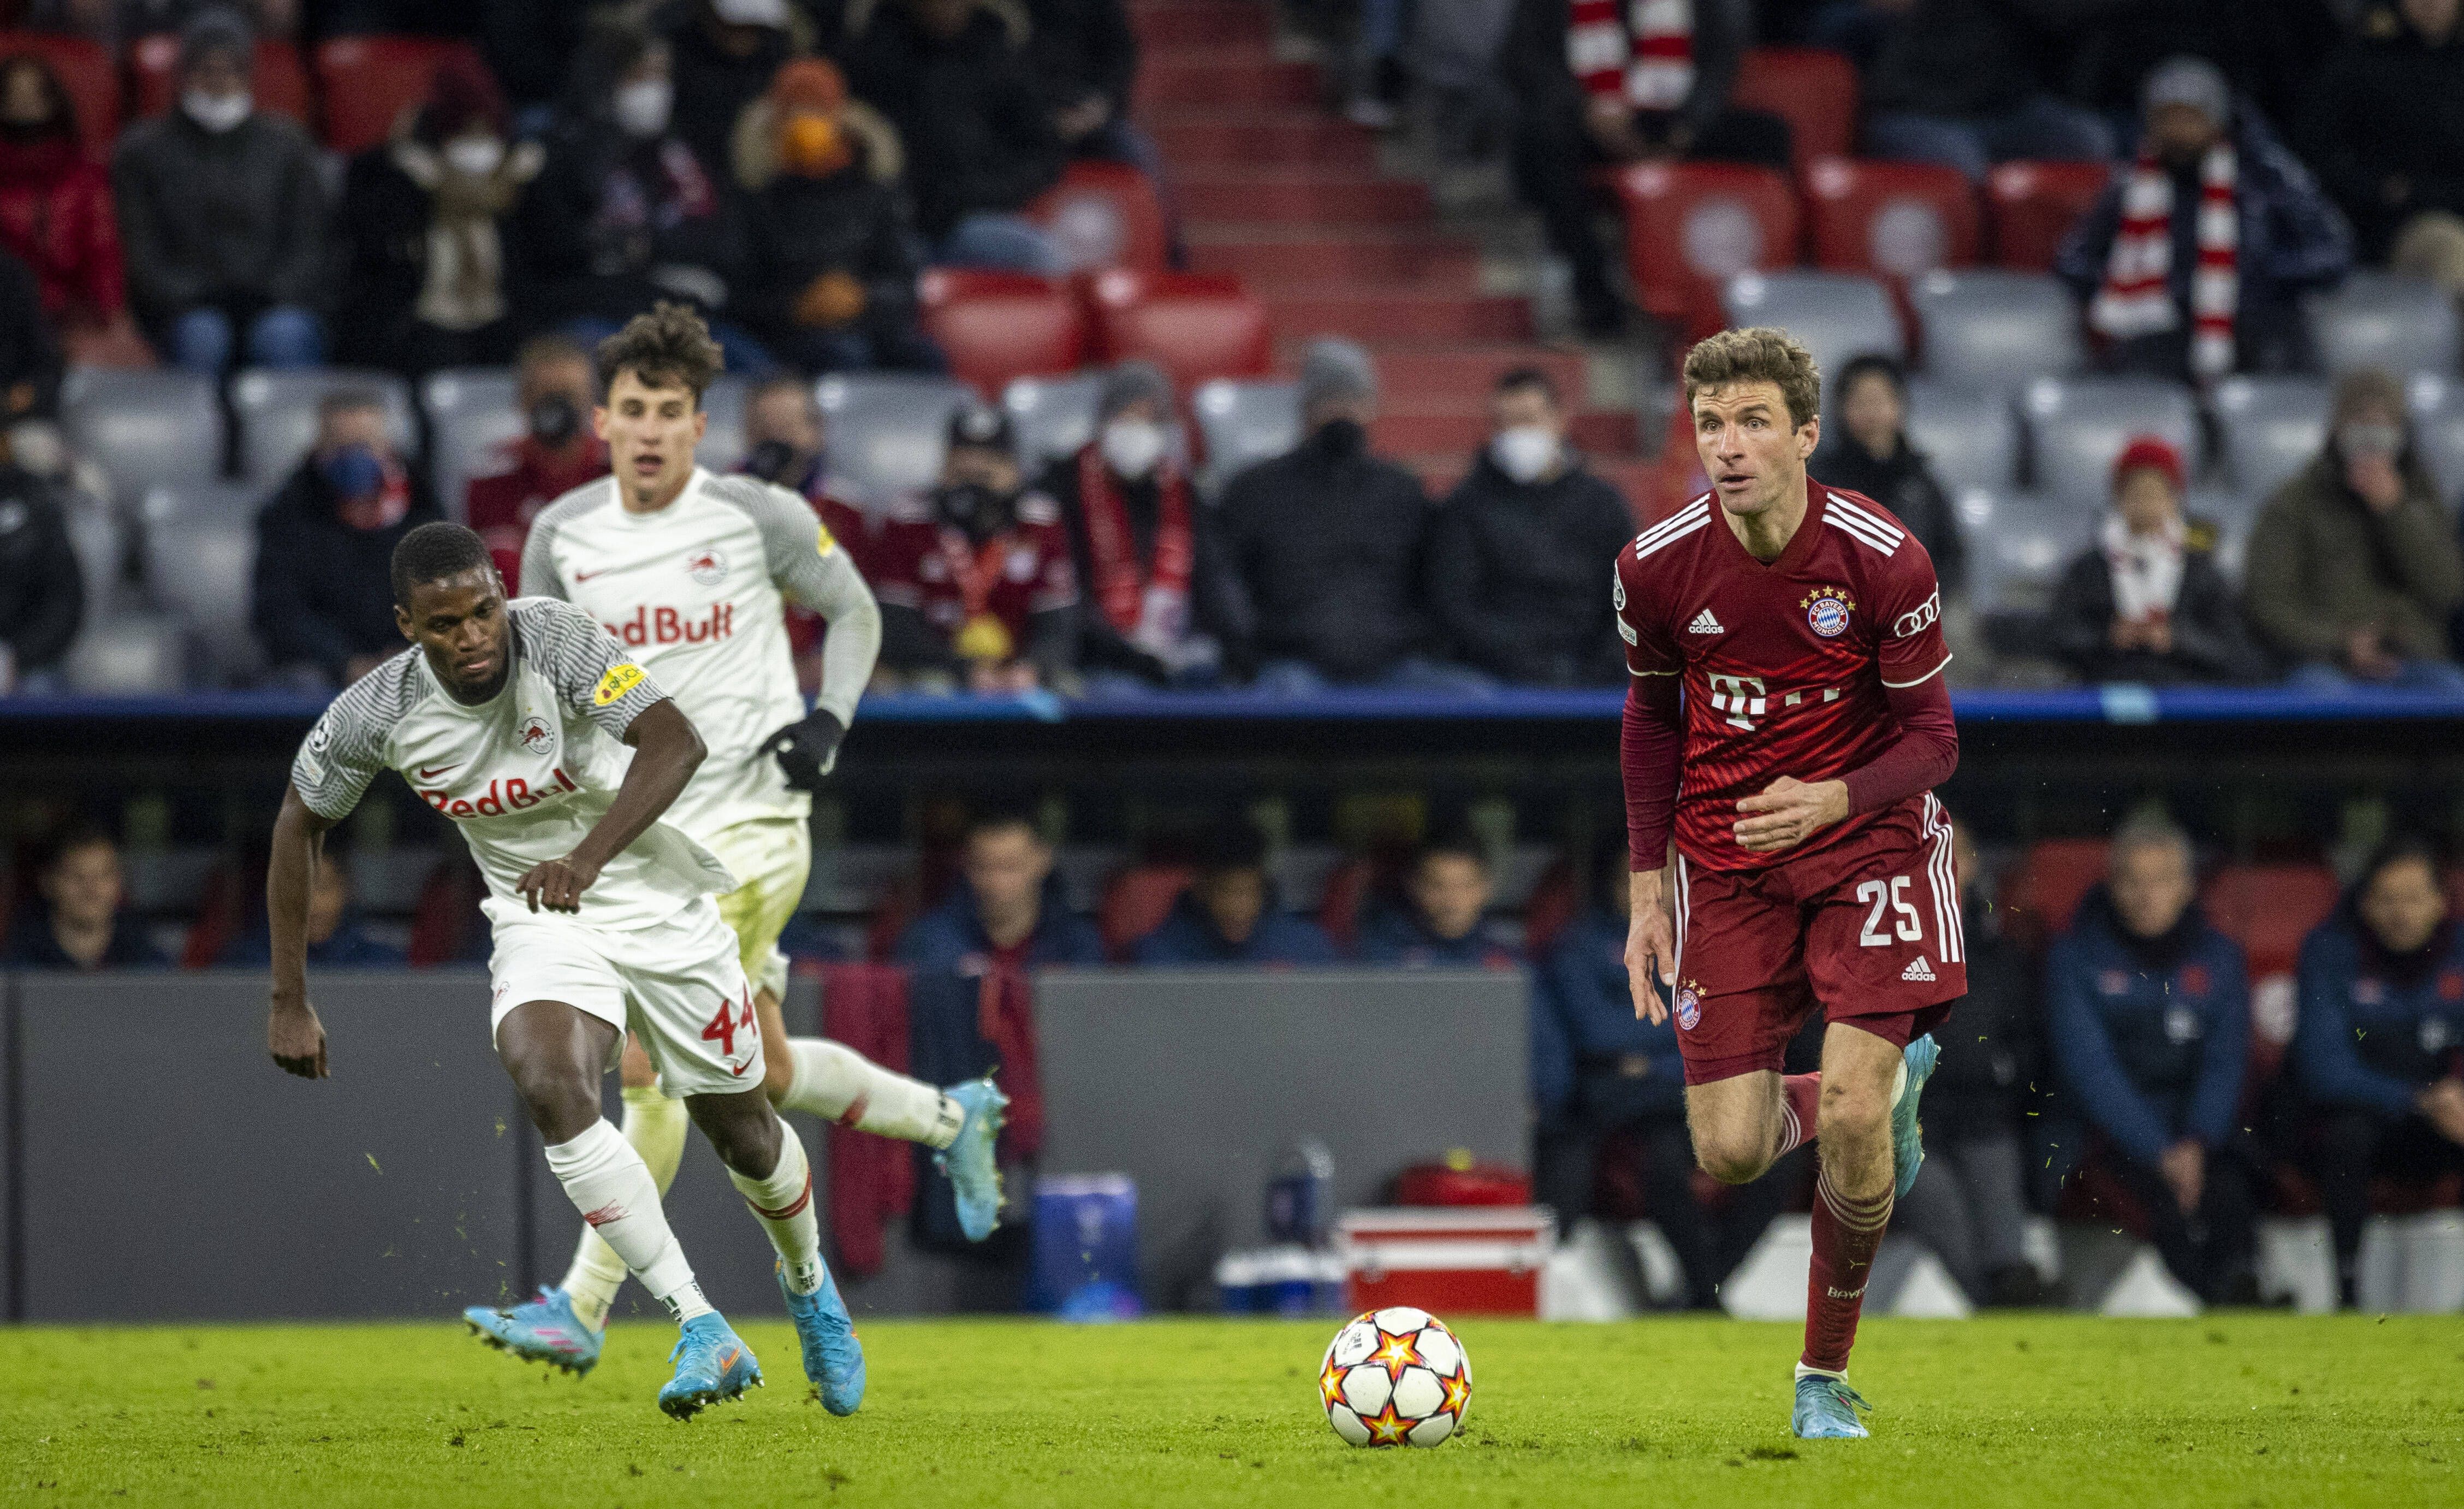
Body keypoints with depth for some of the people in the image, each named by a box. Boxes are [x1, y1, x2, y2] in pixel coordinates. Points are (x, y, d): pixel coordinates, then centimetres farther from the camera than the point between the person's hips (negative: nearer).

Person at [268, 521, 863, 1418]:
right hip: (537, 921, 1)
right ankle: (703, 1334, -26)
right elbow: (301, 823, 1)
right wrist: (290, 1001, 0)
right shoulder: (377, 714, -16)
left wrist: (589, 856, -51)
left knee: (740, 1131, 9)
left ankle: (806, 1281, 45)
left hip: (655, 898, -1)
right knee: (550, 1089, -28)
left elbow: (676, 742, -36)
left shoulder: (554, 641, -26)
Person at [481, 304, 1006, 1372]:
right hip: (644, 827, 6)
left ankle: (585, 1306, -9)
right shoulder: (563, 534, 3)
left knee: (650, 1059, -14)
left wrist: (829, 721, -7)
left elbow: (854, 612, 8)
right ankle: (952, 1119, 37)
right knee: (764, 1072, 12)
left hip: (749, 817, -6)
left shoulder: (758, 516, -7)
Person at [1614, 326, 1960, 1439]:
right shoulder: (1658, 566, -10)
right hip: (1725, 861, 3)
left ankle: (1828, 1374, 5)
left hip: (1866, 838, -3)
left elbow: (1931, 739, -8)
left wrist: (1832, 800, -28)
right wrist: (1648, 889, 6)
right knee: (1730, 1154, -5)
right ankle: (1892, 1083, 30)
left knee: (1852, 1114, -17)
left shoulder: (1884, 562, -18)